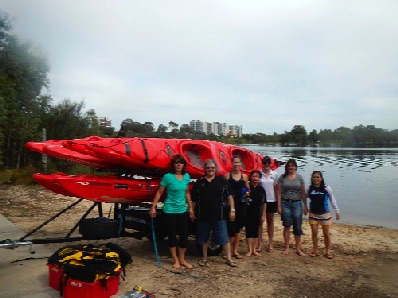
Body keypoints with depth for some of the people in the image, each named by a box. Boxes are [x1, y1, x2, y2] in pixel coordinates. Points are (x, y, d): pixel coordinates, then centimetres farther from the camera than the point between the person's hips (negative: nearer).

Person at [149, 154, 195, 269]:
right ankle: (175, 260, 23)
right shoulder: (168, 177, -12)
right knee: (172, 235, 7)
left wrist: (191, 208, 13)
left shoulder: (186, 176, 2)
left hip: (182, 210, 4)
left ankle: (182, 259, 24)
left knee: (184, 235, 6)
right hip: (170, 210, -4)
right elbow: (159, 193, -7)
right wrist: (153, 207, -10)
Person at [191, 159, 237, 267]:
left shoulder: (222, 181, 1)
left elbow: (229, 196, 2)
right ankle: (204, 258, 29)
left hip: (218, 215, -2)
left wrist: (232, 210, -4)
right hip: (203, 215, 2)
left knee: (224, 238, 1)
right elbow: (194, 200, 9)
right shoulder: (199, 182, 4)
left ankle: (229, 259, 14)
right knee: (203, 238, 13)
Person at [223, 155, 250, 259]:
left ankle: (235, 250, 23)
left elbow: (248, 190, 16)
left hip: (241, 205, 4)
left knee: (238, 228, 11)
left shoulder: (244, 176, 8)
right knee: (231, 228, -5)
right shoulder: (227, 176, -1)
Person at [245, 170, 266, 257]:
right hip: (248, 213, -3)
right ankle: (249, 250, 12)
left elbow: (264, 203, 8)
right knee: (249, 231, 3)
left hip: (257, 214, 4)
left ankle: (254, 250, 22)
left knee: (255, 231, 11)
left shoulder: (261, 189, 5)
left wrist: (263, 214, 6)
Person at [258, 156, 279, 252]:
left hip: (271, 201, 2)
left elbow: (276, 188, 6)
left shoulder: (274, 174, 2)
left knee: (270, 222, 13)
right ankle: (259, 244, 11)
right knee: (260, 222, 3)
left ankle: (270, 244, 21)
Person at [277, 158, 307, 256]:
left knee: (297, 227, 2)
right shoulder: (282, 177, 1)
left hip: (297, 203, 1)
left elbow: (303, 193, 6)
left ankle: (298, 249, 15)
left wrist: (305, 206, 4)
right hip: (285, 203, -1)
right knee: (287, 226, 4)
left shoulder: (299, 177, 5)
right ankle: (286, 248, 15)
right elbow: (279, 192, 0)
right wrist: (279, 206, -5)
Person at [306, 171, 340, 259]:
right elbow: (305, 196, 11)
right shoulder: (309, 188, -5)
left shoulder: (326, 188, -11)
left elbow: (332, 199, -1)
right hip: (313, 214, 2)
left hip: (325, 214, -2)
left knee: (326, 234, 7)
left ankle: (327, 251, 22)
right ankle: (315, 251, 19)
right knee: (314, 233, 5)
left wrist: (337, 211, 2)